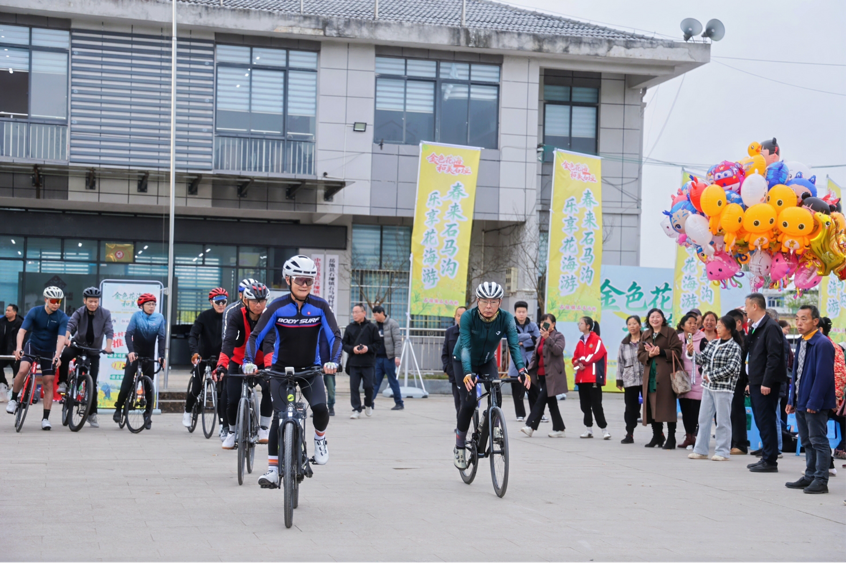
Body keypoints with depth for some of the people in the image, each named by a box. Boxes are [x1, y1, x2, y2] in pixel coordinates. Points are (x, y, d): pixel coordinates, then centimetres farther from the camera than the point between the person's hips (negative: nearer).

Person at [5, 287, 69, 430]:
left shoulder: (62, 318, -15)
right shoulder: (34, 312, -14)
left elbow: (61, 338, -24)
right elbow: (22, 330, -21)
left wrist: (57, 355, -39)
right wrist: (18, 347, -38)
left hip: (49, 351, 1)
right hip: (32, 346, -1)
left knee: (48, 383, -4)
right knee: (23, 370, -28)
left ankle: (45, 418, 1)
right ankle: (13, 399, -7)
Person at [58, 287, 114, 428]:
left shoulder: (105, 314, -10)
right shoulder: (79, 312, -10)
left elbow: (109, 331, -20)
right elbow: (70, 325, -26)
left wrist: (108, 346, -37)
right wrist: (66, 338, -46)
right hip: (78, 344, 0)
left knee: (92, 382, -2)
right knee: (65, 354, -35)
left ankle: (92, 414, 8)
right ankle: (63, 383, -15)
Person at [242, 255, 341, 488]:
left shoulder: (320, 307, -9)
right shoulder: (277, 307, -11)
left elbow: (334, 335, -14)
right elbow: (256, 336, -14)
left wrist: (333, 361, -32)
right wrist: (248, 361, -30)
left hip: (310, 369, 0)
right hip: (281, 369, 0)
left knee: (320, 407, -22)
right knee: (280, 416, -9)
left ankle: (320, 437, 11)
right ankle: (273, 469, -1)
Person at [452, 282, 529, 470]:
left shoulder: (506, 319, -24)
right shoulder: (468, 317, -30)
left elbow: (514, 345, -30)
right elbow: (465, 346, -38)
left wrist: (522, 370, -47)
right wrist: (468, 373, -53)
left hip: (488, 361, 3)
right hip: (464, 362, -2)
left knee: (496, 397, -19)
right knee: (469, 402, -17)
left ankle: (485, 438, 2)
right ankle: (459, 446, 1)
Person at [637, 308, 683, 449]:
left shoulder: (670, 333, 1)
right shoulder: (645, 335, 18)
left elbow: (677, 352, -7)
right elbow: (640, 355, 13)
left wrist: (660, 351, -17)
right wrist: (649, 354, -8)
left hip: (665, 375, -5)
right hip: (650, 375, 5)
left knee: (667, 405, -8)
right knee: (652, 406, 5)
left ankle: (671, 439, -3)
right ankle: (657, 436, 16)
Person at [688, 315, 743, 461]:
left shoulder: (735, 348, -8)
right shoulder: (712, 343, 11)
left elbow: (731, 368, -16)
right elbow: (703, 360, 9)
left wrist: (711, 376, -14)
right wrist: (692, 352, -9)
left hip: (724, 388, -7)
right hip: (708, 387, 7)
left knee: (723, 421, 0)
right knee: (704, 419, 9)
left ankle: (722, 452, 6)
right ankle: (700, 450, 15)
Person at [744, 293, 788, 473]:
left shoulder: (771, 327, -13)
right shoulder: (755, 328, 17)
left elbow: (774, 357, -19)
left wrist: (766, 383, -21)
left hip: (766, 384, -10)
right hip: (756, 383, 10)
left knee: (766, 422, -7)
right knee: (761, 422, 12)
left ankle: (770, 461, -3)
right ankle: (766, 458, 18)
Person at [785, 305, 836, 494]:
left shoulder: (822, 344, -15)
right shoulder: (802, 343, 13)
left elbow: (823, 375, -20)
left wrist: (814, 402, -21)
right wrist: (792, 399, 15)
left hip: (815, 404, -9)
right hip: (801, 402, 9)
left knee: (818, 441, -3)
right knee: (807, 442, 15)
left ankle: (821, 480, 2)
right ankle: (810, 477, 24)